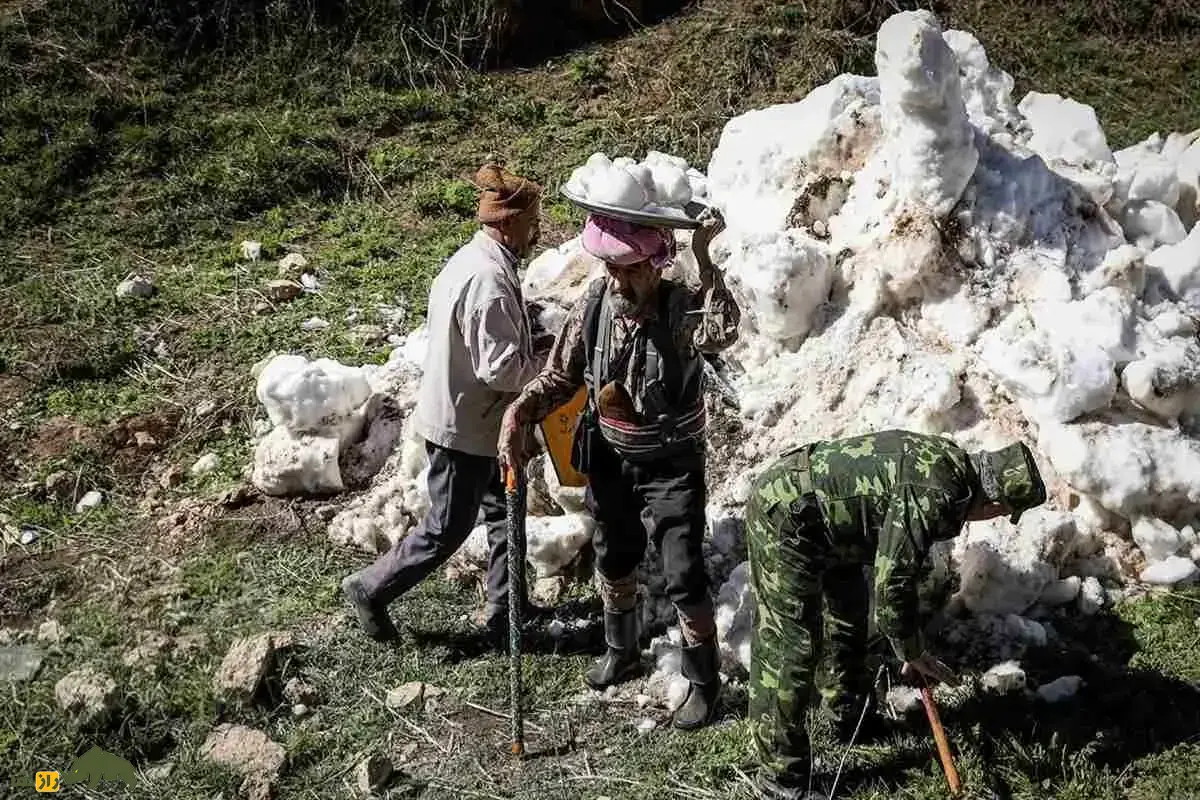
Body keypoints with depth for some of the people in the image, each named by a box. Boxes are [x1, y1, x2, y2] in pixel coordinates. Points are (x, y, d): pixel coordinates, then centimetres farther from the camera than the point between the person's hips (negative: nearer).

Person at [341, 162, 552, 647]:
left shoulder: (471, 259, 5)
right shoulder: (490, 280, -27)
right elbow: (501, 368, -28)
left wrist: (534, 347, 7)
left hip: (473, 418, 10)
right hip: (463, 425, -10)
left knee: (504, 514, 17)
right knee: (447, 530, 6)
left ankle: (505, 616, 28)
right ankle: (370, 589, 23)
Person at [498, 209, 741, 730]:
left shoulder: (682, 307, -23)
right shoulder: (594, 302, -11)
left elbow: (722, 333, -48)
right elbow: (559, 377, -2)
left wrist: (704, 259, -47)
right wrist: (518, 414, -17)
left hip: (671, 466, -5)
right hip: (610, 459, 5)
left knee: (684, 578, 0)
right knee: (613, 560, 22)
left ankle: (704, 682, 22)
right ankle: (622, 651, 48)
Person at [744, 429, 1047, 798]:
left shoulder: (949, 462, 5)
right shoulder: (934, 496, -26)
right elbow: (891, 584, -21)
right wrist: (913, 654, -4)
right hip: (784, 515, -11)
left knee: (853, 614, 24)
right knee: (792, 645, -9)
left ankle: (851, 717, 43)